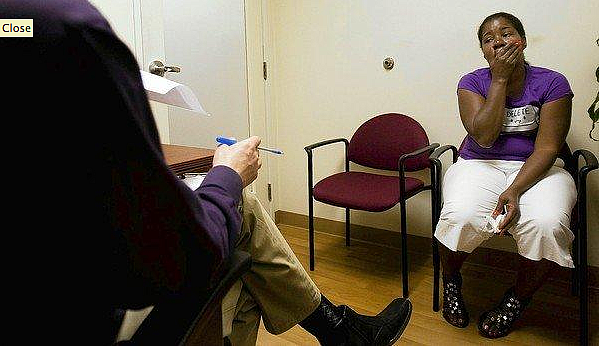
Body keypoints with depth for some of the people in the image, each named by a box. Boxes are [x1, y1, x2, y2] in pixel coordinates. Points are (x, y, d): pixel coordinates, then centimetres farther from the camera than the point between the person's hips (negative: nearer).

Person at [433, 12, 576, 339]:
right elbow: (484, 138, -14)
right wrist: (499, 79, -13)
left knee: (546, 224, -33)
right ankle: (451, 282, 2)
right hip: (479, 166, 0)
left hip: (534, 169, 0)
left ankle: (517, 300, -3)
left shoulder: (552, 83, -2)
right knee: (460, 216, -33)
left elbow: (547, 147, -9)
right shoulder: (472, 83, 1)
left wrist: (515, 190, -24)